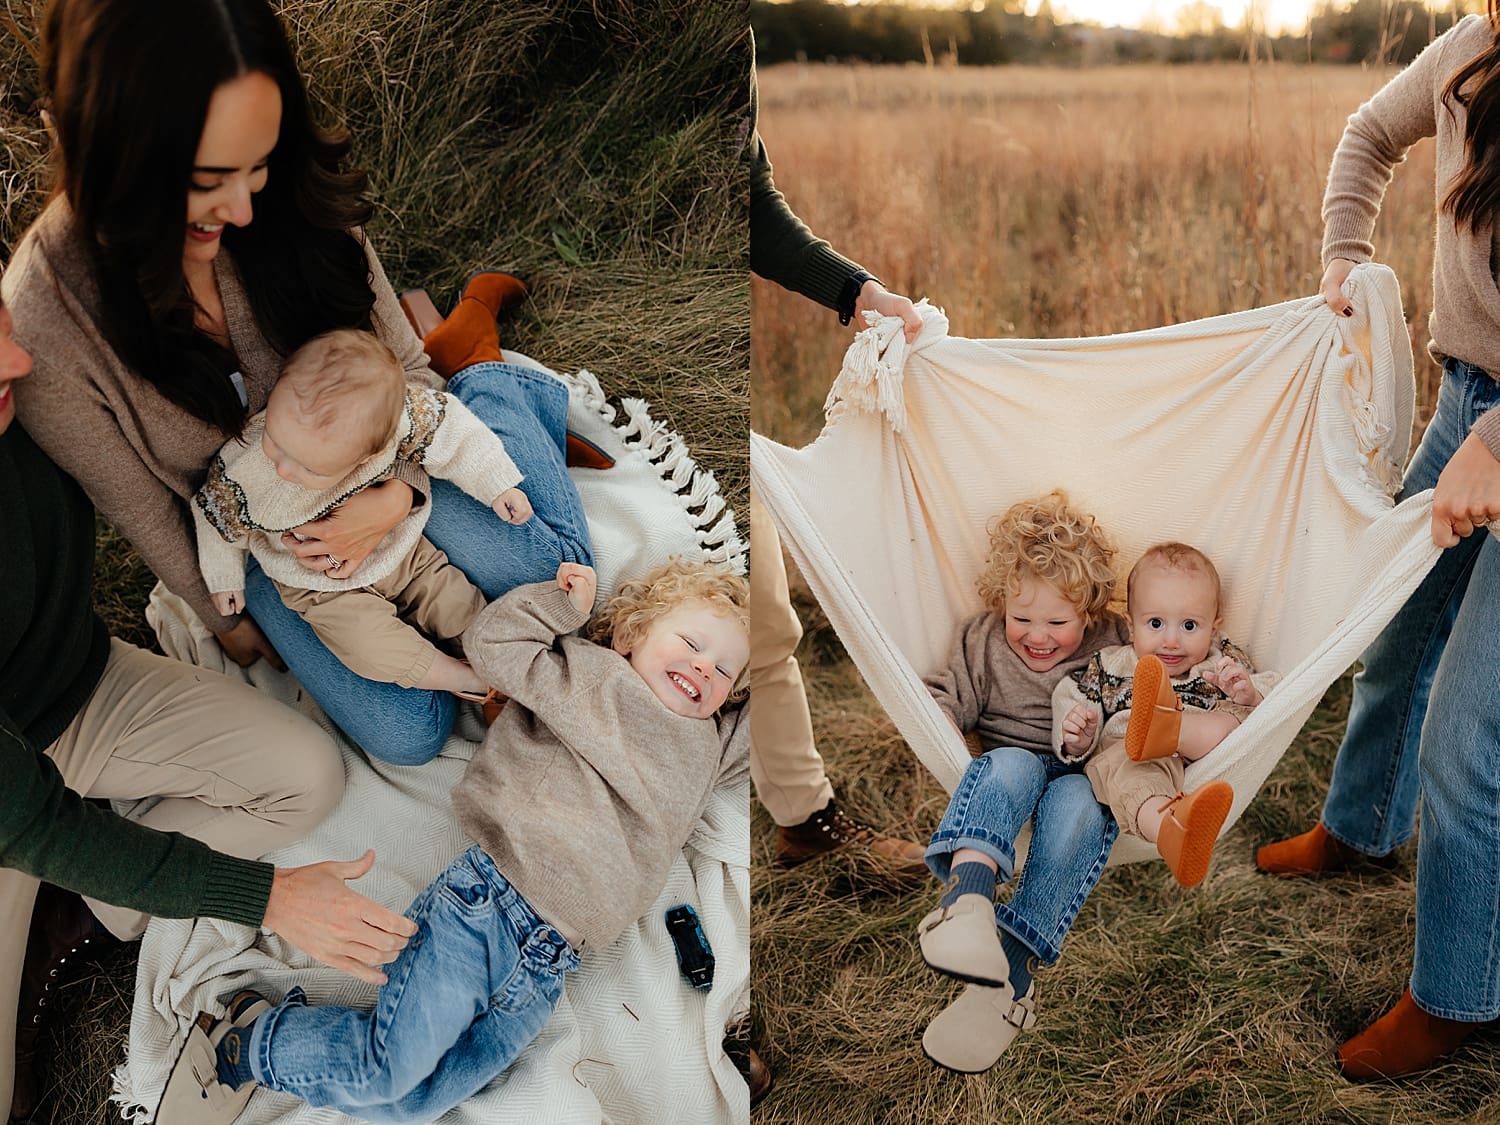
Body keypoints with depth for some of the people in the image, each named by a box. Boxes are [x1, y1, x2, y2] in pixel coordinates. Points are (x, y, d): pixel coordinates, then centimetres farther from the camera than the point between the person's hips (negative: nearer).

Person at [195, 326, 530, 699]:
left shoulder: (397, 417, -35)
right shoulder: (243, 469, -33)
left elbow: (449, 430, -13)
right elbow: (220, 518, -9)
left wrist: (498, 485, -7)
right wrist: (223, 578, 7)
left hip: (403, 552, 2)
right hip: (324, 590, -1)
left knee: (463, 606, 3)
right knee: (374, 651, -19)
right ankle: (467, 679, 0)